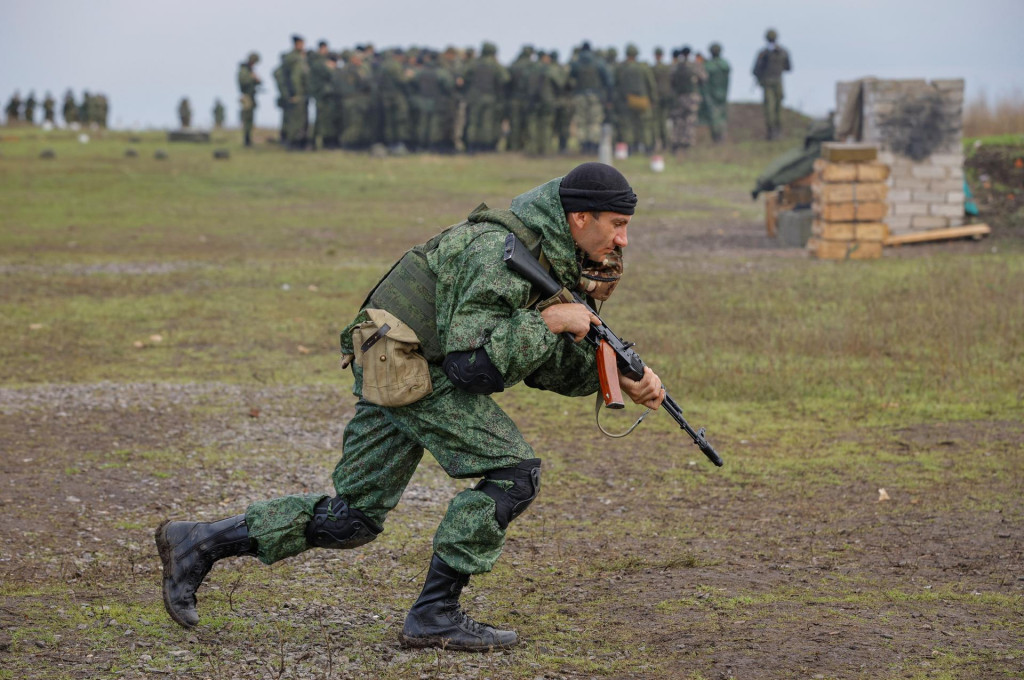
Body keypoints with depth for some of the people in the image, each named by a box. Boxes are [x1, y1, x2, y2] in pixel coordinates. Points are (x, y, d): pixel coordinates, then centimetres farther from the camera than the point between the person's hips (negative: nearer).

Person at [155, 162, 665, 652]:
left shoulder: (556, 257, 10)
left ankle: (198, 544, 13)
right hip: (406, 367, -10)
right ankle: (435, 615, -7)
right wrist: (548, 323, -21)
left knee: (351, 518, 10)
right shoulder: (503, 253, -21)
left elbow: (545, 365, 14)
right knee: (513, 472, -11)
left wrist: (622, 380, 3)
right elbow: (471, 361, -26)